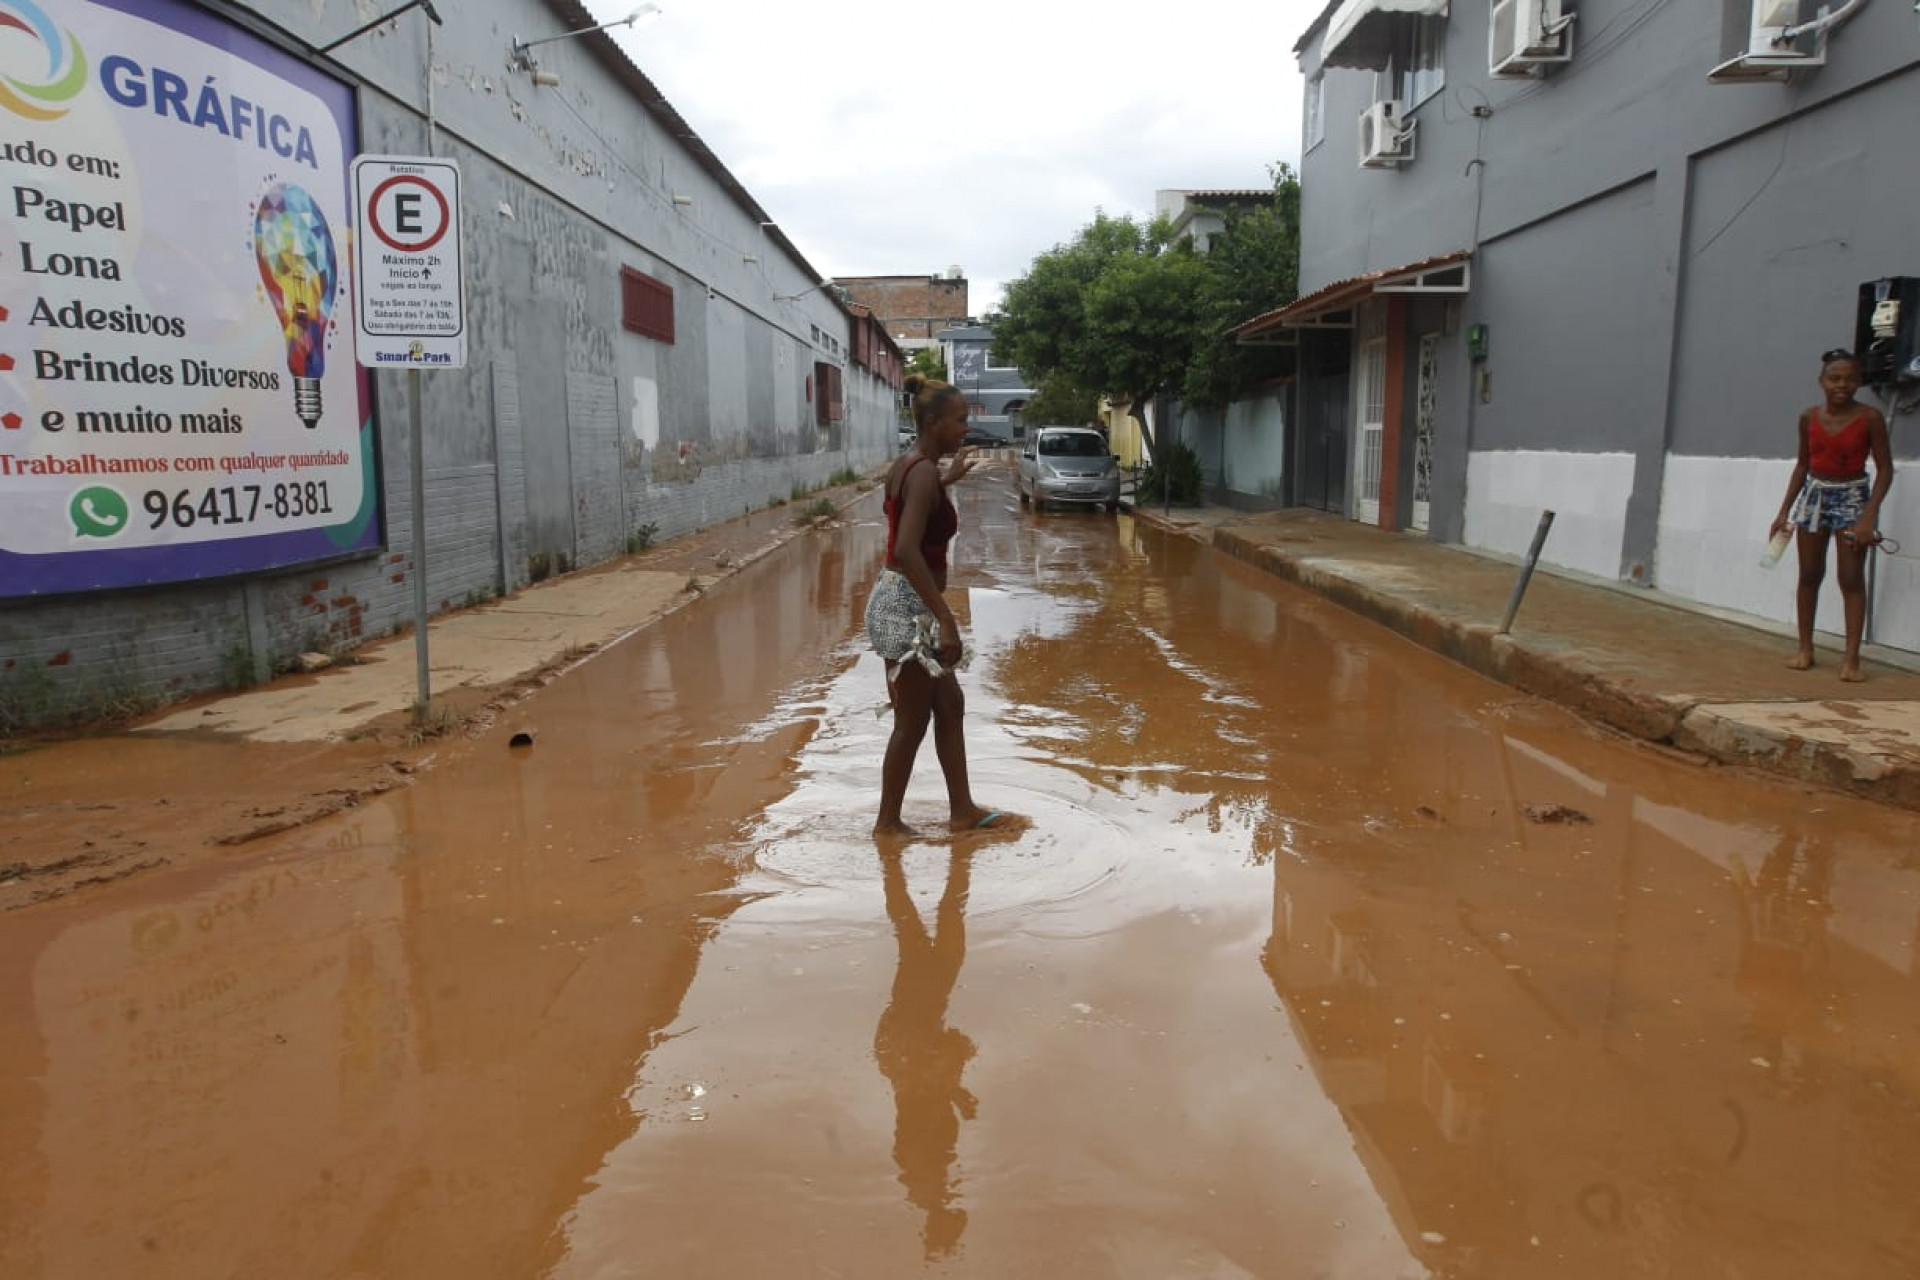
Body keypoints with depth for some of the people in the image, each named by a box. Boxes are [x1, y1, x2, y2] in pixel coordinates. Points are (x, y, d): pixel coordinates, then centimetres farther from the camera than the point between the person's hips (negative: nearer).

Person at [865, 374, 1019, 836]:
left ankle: (962, 809, 28)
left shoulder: (910, 463, 9)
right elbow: (907, 550, -31)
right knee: (913, 721, 4)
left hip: (903, 600, 10)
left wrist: (950, 477, 44)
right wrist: (946, 619, -33)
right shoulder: (924, 472, -19)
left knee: (949, 704, 17)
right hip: (907, 607, -10)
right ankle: (888, 821, 18)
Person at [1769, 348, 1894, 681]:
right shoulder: (1809, 418, -2)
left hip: (1852, 497, -4)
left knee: (1851, 578, -6)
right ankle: (1805, 649, 17)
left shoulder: (1869, 417, -13)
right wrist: (1784, 510, 7)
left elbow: (1885, 469, -12)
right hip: (1814, 495, 4)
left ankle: (1851, 657, -6)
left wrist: (1869, 515, -21)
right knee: (1809, 575, 8)